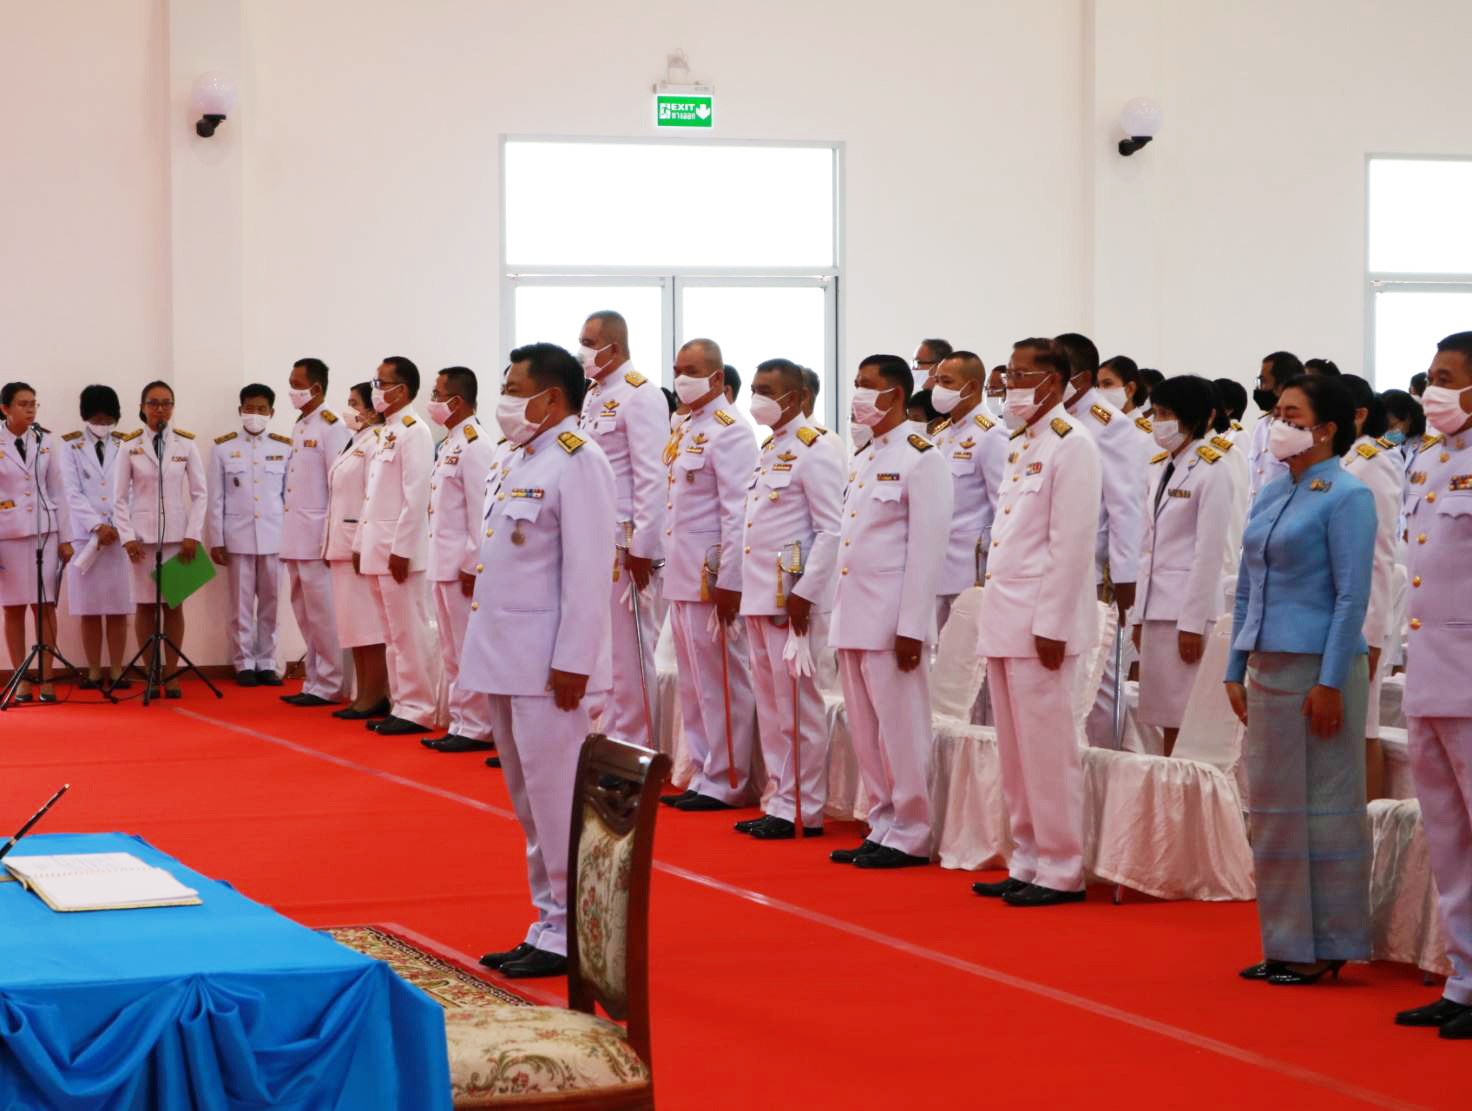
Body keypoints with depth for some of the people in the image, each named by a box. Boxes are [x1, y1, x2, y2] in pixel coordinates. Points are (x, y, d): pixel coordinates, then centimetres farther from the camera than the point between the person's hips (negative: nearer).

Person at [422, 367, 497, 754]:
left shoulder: (475, 445, -14)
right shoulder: (448, 444, 16)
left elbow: (480, 509, -18)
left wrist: (472, 566, -19)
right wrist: (442, 562, 16)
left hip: (462, 565, -10)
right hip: (443, 563, 10)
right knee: (451, 652, 14)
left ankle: (477, 729, 1)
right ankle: (461, 724, 20)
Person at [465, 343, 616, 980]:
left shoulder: (577, 462, -12)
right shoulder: (519, 462, 17)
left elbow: (587, 570, -17)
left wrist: (571, 662, -21)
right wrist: (481, 650, 17)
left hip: (547, 663, -10)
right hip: (505, 659, 10)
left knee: (555, 796, -7)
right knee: (530, 802, 14)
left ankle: (571, 933, 1)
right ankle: (549, 924, 22)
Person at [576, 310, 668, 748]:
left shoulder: (639, 396, -10)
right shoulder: (592, 396, 16)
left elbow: (652, 477, -15)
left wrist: (642, 548, -18)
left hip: (624, 546, -9)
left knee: (628, 651, -4)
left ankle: (632, 749, 3)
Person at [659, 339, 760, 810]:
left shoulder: (729, 431, -12)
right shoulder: (684, 431, 16)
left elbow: (738, 511, -17)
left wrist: (729, 581, -20)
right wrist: (669, 568, 15)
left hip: (712, 576, -9)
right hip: (682, 576, 9)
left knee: (720, 681, -2)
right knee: (693, 683, 13)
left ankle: (725, 783, 4)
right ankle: (703, 777, 19)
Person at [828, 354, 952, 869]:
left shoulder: (920, 459, -8)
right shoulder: (864, 460, 18)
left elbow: (927, 549, -14)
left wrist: (911, 628, -18)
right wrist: (840, 615, 14)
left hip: (892, 620, -9)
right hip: (853, 616, 9)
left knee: (900, 730, -4)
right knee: (866, 733, 11)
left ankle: (910, 836, 3)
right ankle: (882, 827, 19)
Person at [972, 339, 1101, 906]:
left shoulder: (1071, 444, -10)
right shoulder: (1020, 443, 17)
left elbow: (1071, 543, -16)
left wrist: (1051, 624, -18)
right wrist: (996, 612, 15)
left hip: (1040, 622, -9)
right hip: (1004, 619, 9)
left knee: (1046, 748, -5)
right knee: (1014, 750, 12)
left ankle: (1060, 870, 2)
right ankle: (1028, 861, 20)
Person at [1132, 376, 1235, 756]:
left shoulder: (1213, 471, -9)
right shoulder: (1160, 467, 14)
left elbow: (1210, 553, -13)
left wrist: (1192, 622, -15)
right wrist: (1140, 614, 14)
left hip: (1188, 608, -7)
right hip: (1155, 605, 7)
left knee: (1184, 716, -6)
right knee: (1162, 713, 7)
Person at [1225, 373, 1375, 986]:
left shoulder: (1346, 496, -8)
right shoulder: (1270, 494, 14)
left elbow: (1352, 596, -13)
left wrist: (1331, 682, -17)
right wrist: (1236, 670, 14)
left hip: (1319, 666, -8)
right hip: (1267, 667, 8)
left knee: (1324, 806, -2)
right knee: (1273, 805, 10)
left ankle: (1327, 946, 6)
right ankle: (1286, 944, 18)